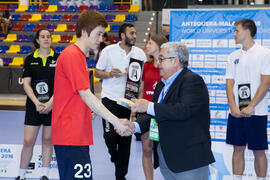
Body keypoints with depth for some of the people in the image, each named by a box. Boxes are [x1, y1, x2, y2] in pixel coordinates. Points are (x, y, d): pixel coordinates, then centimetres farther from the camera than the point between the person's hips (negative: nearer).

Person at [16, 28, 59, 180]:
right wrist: (37, 103, -10)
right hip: (33, 106, 0)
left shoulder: (58, 58, 2)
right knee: (28, 142, -1)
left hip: (53, 106, 0)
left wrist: (50, 103, -12)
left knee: (48, 140, 6)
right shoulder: (30, 59, 5)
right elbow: (26, 84, 2)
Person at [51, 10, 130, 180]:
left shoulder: (78, 55, 18)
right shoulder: (73, 56, -13)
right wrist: (116, 122, -17)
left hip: (77, 134, 10)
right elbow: (87, 96, -18)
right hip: (72, 136, -10)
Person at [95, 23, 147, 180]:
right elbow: (98, 72, 5)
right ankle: (114, 155, 24)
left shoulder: (140, 53, 5)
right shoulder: (108, 50, 0)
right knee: (110, 134, -12)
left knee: (126, 137, 5)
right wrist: (110, 74, -15)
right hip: (110, 97, -2)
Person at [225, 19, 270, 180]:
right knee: (238, 148, 9)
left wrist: (250, 107, -15)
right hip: (236, 112, 5)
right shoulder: (234, 56, 12)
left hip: (256, 112, -5)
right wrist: (233, 107, -7)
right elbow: (230, 83, 9)